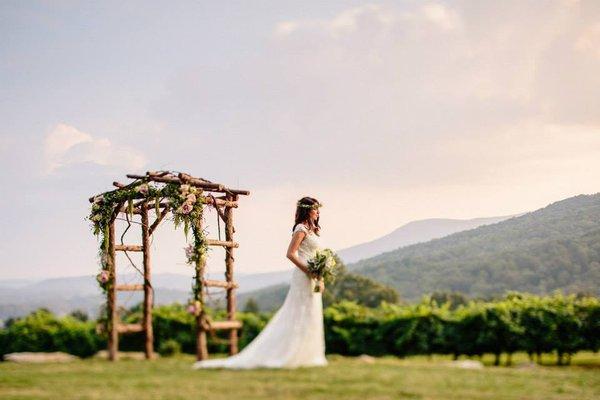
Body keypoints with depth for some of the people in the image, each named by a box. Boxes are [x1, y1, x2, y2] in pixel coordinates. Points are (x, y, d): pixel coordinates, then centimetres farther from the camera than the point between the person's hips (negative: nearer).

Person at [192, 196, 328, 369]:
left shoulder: (312, 230, 17)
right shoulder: (301, 228, -10)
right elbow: (291, 253, -18)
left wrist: (319, 277, 10)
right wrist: (309, 271, -20)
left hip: (312, 279, 9)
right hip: (304, 277, -9)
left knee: (311, 317, 9)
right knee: (301, 316, -7)